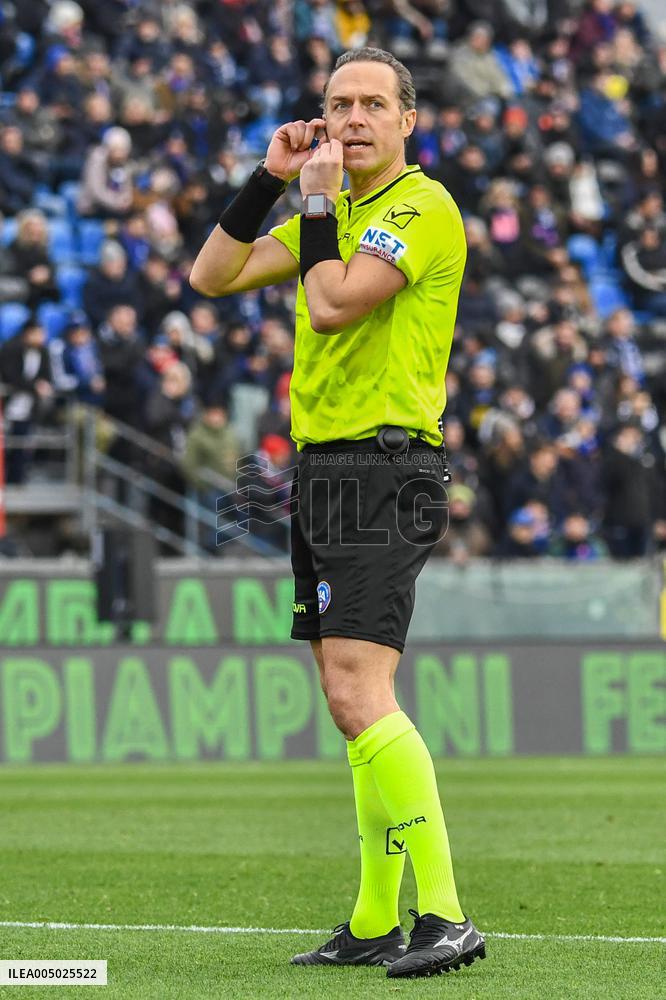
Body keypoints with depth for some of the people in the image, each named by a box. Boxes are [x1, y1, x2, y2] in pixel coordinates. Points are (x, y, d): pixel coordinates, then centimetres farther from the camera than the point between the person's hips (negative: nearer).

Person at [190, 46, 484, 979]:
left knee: (360, 695, -20)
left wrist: (317, 200, -8)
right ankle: (377, 921, 15)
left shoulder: (423, 207, -10)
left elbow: (331, 306, -19)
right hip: (324, 472, 9)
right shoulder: (334, 213, 17)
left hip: (383, 472, -9)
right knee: (354, 706, 10)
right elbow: (213, 276, 15)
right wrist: (269, 179, 6)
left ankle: (445, 917, -22)